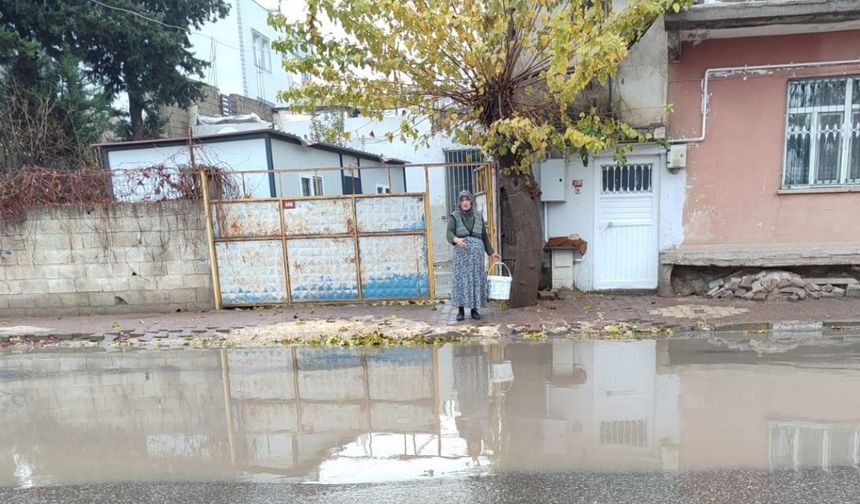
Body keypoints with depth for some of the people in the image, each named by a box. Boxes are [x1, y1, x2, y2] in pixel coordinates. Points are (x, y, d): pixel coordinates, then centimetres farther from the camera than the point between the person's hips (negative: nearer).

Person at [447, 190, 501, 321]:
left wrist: (491, 253, 13)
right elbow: (449, 234, -10)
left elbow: (484, 236, 15)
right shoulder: (454, 216, 2)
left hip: (477, 251, 2)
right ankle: (461, 310, 4)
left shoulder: (478, 216, 10)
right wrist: (456, 240, -32)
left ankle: (475, 310, 11)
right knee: (460, 279, -4)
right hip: (461, 252, -2)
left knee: (476, 280, 2)